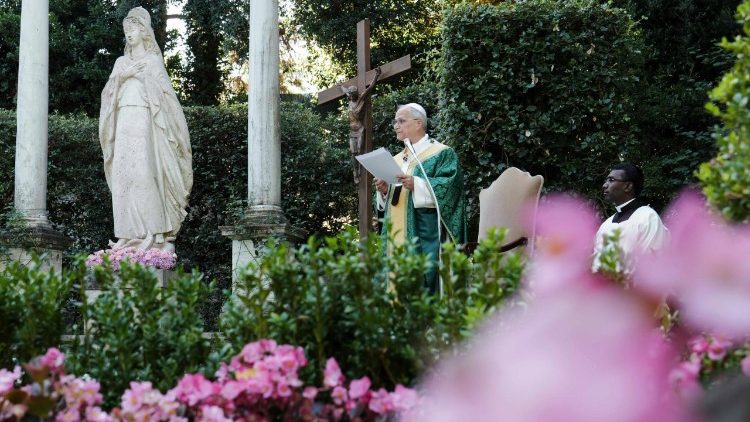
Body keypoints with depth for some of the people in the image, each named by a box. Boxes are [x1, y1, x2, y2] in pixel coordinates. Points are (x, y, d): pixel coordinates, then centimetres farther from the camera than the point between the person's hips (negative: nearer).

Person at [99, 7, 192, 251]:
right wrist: (122, 76, -3)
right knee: (122, 174, -4)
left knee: (143, 171, -15)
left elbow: (163, 89, -1)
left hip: (143, 120, -5)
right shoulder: (121, 62, 21)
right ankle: (128, 233, -4)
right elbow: (108, 91, 12)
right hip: (123, 121, 5)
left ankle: (152, 232, -17)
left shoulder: (153, 59, 8)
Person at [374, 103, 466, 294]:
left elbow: (450, 186, -14)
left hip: (426, 234, -7)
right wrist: (384, 190, -3)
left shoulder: (442, 153, 0)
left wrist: (417, 185, -24)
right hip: (398, 235, 7)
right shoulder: (396, 160, 20)